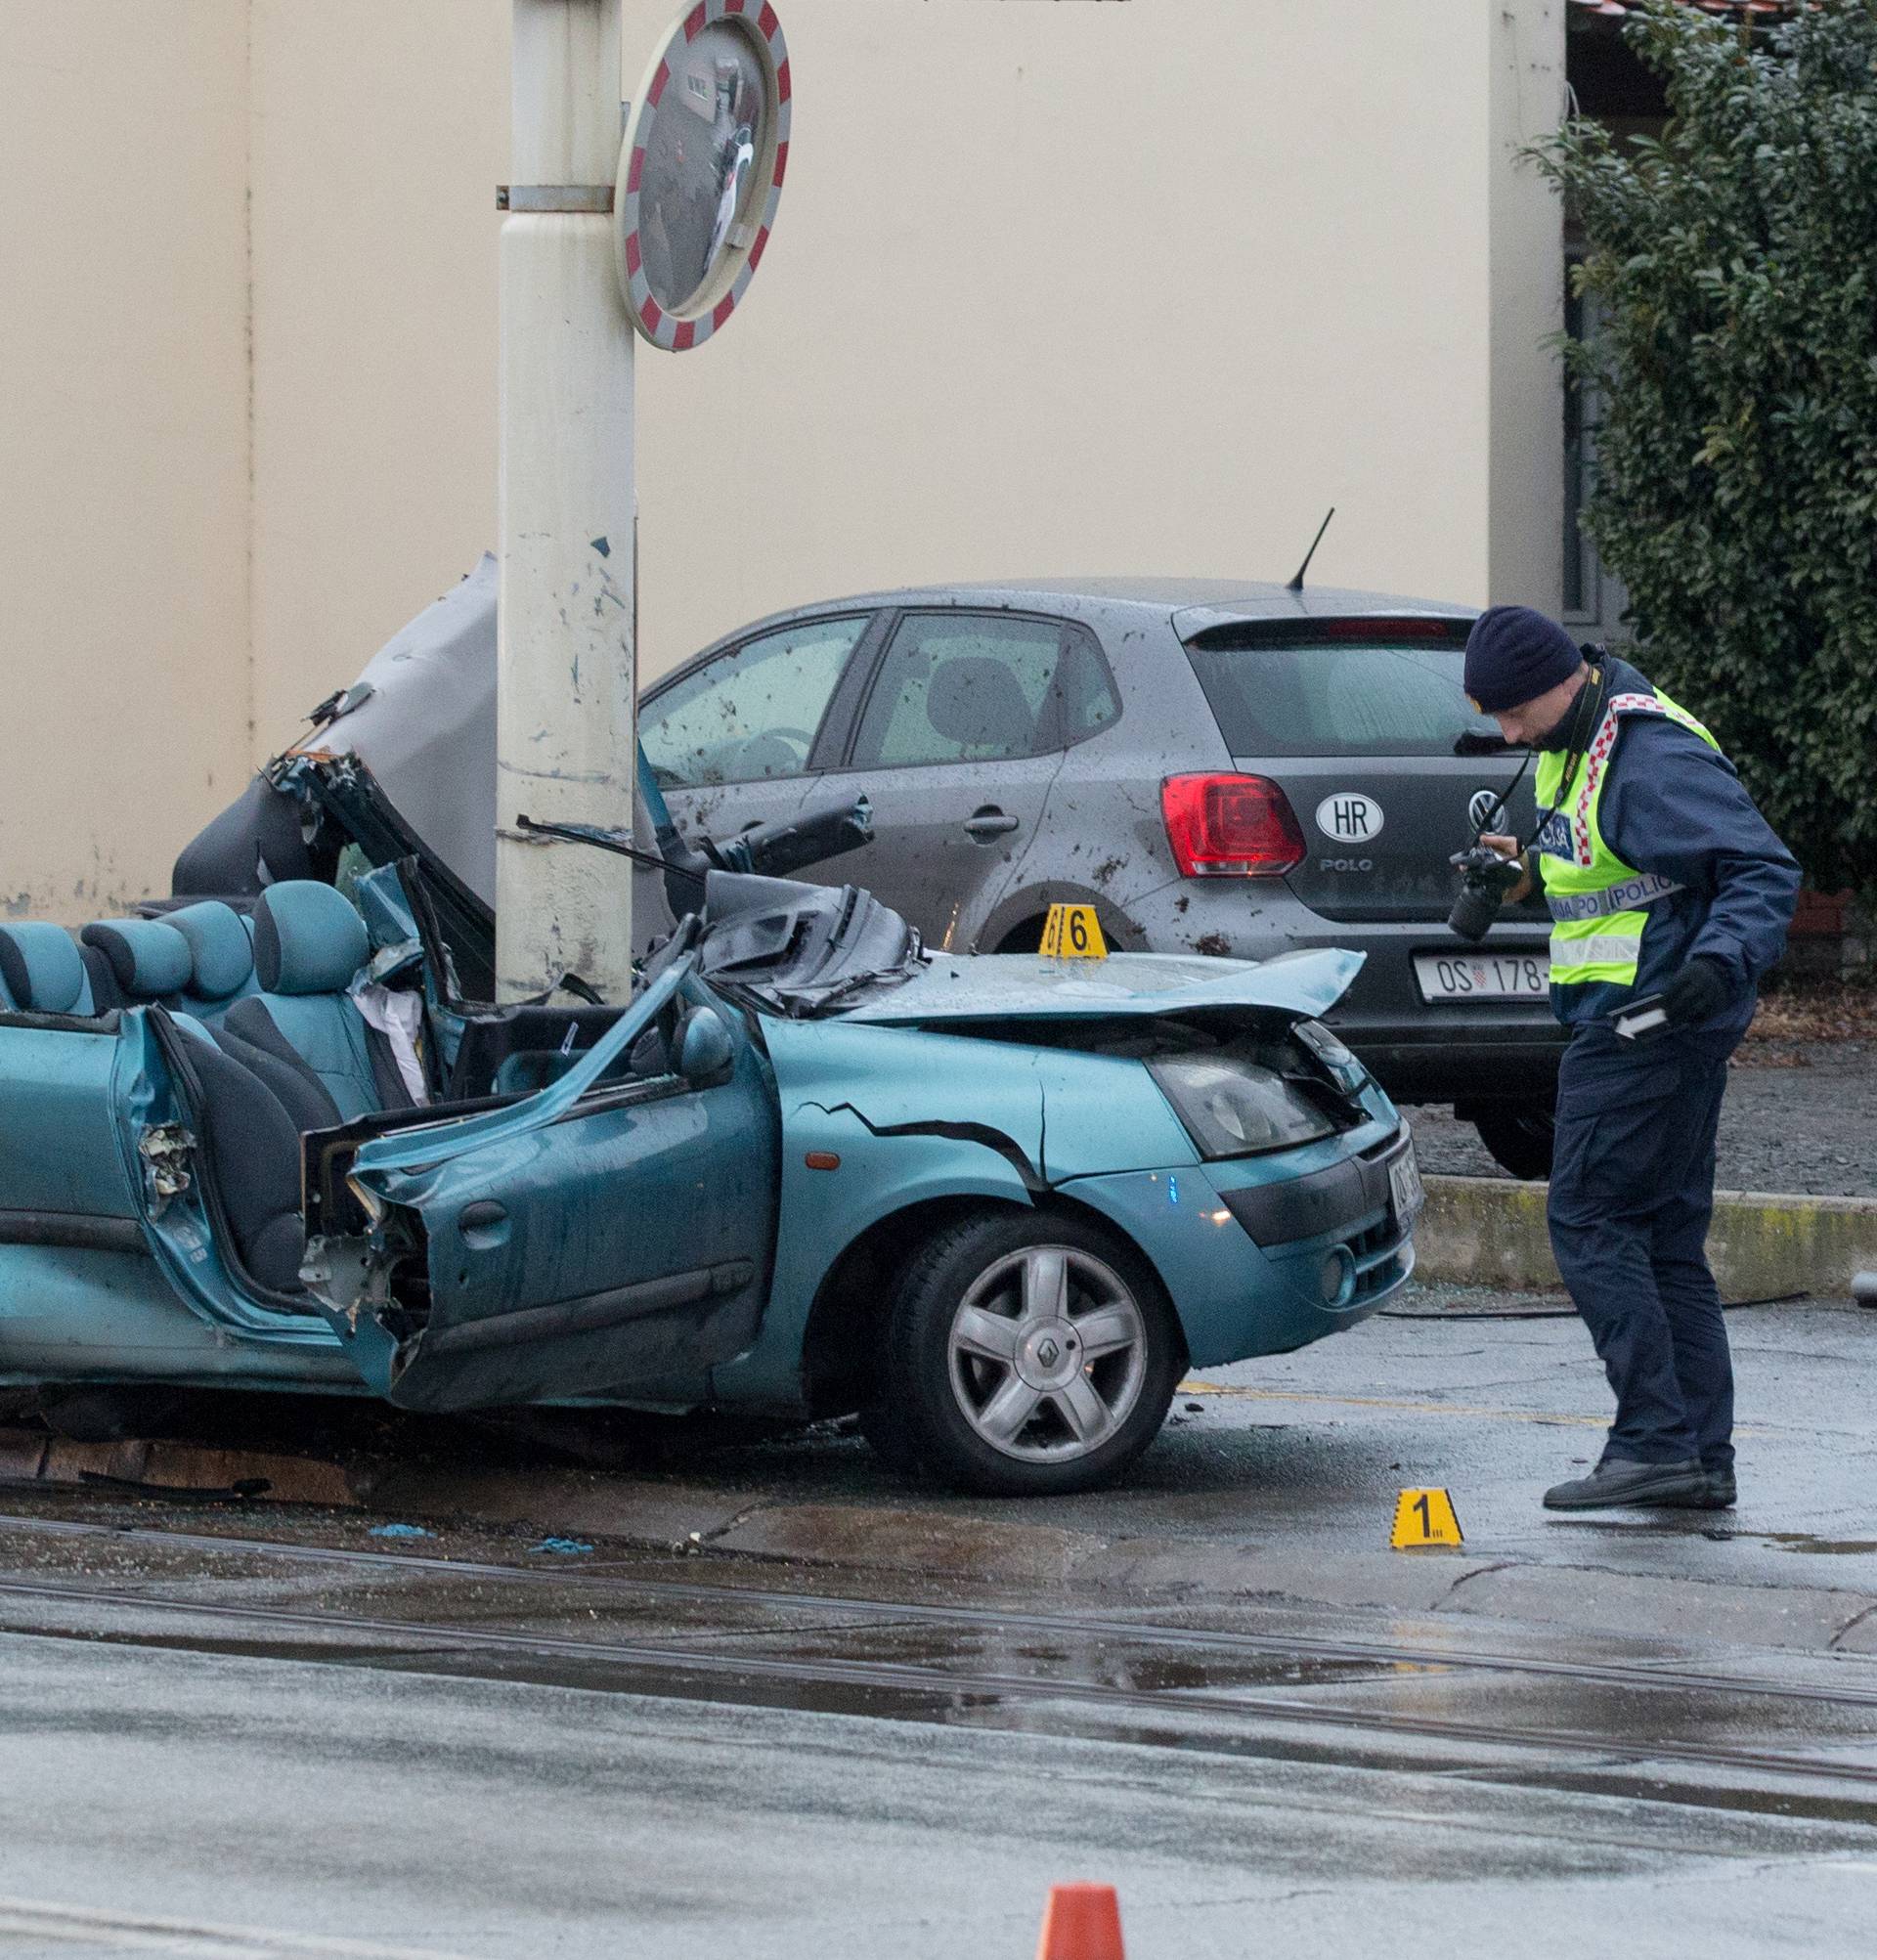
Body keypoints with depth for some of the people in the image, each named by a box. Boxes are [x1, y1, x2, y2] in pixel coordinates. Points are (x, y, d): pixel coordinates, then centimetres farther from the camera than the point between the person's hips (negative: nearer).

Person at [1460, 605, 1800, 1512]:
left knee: (1590, 1222, -9)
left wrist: (1721, 961, -36)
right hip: (1633, 1024, 11)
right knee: (1666, 1236, 10)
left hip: (1649, 1023, -11)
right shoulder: (1572, 740, 11)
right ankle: (1702, 1459, 12)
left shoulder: (1651, 758, -20)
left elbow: (1764, 870, -23)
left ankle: (1654, 1440, -10)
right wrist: (1535, 867, 19)